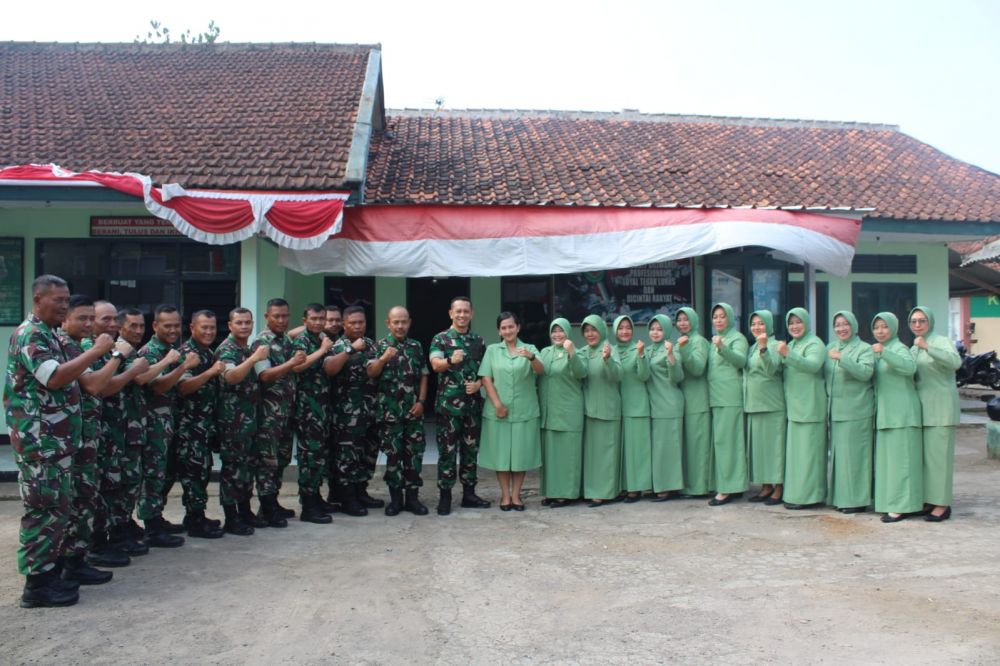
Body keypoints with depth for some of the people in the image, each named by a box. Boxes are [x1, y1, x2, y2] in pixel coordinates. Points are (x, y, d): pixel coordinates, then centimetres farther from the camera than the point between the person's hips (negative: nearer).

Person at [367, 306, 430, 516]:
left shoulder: (417, 346, 9)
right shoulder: (380, 346, 2)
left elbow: (423, 376, 9)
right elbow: (371, 373, -8)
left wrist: (421, 401, -1)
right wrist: (383, 359, -25)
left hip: (413, 410, 2)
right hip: (389, 410, -2)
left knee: (415, 452, 3)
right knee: (393, 453, 3)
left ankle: (412, 496, 12)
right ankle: (395, 498, 13)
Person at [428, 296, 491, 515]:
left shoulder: (478, 341, 11)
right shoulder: (441, 339, -2)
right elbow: (436, 365, -18)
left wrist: (479, 383, -5)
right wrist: (450, 361, -39)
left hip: (473, 404, 4)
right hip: (448, 404, -4)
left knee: (471, 450, 10)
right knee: (447, 450, -1)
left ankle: (469, 494, 18)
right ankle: (445, 496, 6)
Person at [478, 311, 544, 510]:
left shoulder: (529, 348, 4)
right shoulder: (492, 350, 6)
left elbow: (540, 371, -14)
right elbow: (486, 379, -1)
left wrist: (531, 357, -35)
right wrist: (497, 404, -10)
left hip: (524, 411, 0)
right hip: (498, 411, 0)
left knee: (521, 453, 4)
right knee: (501, 453, 4)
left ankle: (516, 494, 15)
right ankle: (505, 495, 14)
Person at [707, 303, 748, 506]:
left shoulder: (737, 338, -2)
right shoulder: (715, 340, 20)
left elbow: (741, 361, -21)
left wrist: (722, 348, -34)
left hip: (731, 396, -8)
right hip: (716, 397, 8)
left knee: (726, 439, -9)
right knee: (720, 440, 8)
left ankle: (727, 489, -6)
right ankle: (734, 486, 15)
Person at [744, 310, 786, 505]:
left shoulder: (773, 345, -8)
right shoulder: (753, 347, 16)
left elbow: (771, 369, -24)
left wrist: (763, 348, -35)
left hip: (771, 404, -8)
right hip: (754, 404, 8)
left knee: (774, 443, -4)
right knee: (758, 445, 11)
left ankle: (778, 490, 2)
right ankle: (766, 487, 19)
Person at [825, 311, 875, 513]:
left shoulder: (864, 349, -3)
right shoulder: (830, 348, 14)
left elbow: (865, 372, -19)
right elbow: (825, 375, 20)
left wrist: (842, 358, -25)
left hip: (855, 411, -6)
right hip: (835, 410, 6)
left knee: (853, 453, -5)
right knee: (837, 453, 8)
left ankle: (857, 499, 3)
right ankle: (839, 497, 16)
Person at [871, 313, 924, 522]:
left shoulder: (899, 348, -8)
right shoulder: (877, 351, 16)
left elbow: (910, 367, -29)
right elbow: (871, 378, 21)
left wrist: (884, 352, -36)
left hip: (901, 412, -8)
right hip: (884, 413, 8)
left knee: (900, 457, -7)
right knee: (887, 458, 10)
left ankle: (902, 506, -5)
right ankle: (891, 503, 16)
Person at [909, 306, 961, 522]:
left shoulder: (940, 341, -7)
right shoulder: (913, 349, 16)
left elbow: (955, 361, -26)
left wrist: (927, 347, -34)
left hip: (940, 408, -8)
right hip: (921, 407, 8)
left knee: (938, 453, -8)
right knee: (923, 453, 10)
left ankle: (942, 504, -4)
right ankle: (928, 499, 18)